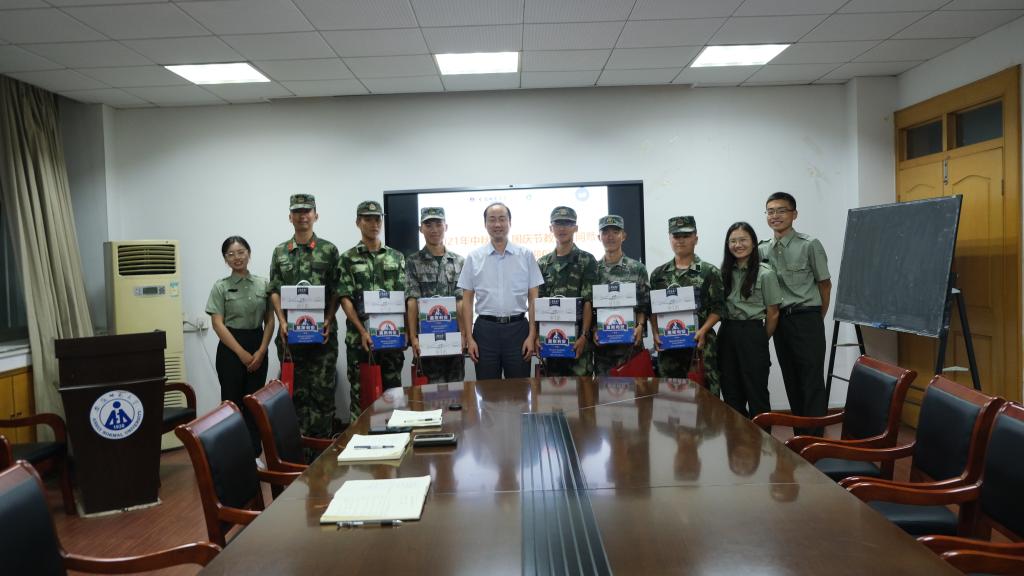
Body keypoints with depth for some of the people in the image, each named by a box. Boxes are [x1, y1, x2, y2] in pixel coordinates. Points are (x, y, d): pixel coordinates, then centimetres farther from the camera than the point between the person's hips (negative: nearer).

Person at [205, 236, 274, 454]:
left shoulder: (263, 284, 5)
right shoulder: (220, 287, -1)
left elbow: (270, 320, 6)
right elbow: (218, 324, -6)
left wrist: (261, 351, -6)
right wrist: (242, 353, -12)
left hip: (258, 347, 2)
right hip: (231, 349, -2)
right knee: (232, 402, 1)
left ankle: (254, 452, 15)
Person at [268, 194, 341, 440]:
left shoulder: (329, 250, 3)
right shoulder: (280, 252, 10)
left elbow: (336, 291, 0)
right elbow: (274, 291, 7)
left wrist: (328, 320, -12)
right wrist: (282, 321, -7)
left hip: (322, 332, -2)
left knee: (322, 389, 0)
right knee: (295, 390, 7)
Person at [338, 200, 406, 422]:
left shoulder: (396, 257, 9)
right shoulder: (348, 259, 3)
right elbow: (345, 299, -4)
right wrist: (363, 331, -14)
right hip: (359, 336, -2)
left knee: (392, 388, 8)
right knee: (360, 391, 4)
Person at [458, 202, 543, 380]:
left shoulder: (526, 255, 3)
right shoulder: (474, 257, 4)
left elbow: (533, 299, 3)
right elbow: (467, 300, 5)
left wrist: (532, 335, -3)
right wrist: (469, 338, -1)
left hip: (518, 327, 0)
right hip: (485, 329, 0)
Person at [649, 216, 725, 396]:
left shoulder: (709, 272, 1)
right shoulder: (659, 273, 10)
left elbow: (717, 308, -2)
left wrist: (702, 331, -15)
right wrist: (656, 334, -2)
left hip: (700, 343, -3)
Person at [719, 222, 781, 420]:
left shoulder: (765, 274, -8)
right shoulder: (725, 272, 7)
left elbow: (773, 314, -3)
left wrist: (762, 340, 5)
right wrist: (729, 331, 5)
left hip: (752, 334, -5)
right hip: (727, 334, 5)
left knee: (756, 392, 4)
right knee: (730, 393, 12)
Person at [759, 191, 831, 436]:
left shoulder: (810, 245, -6)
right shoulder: (762, 250, 7)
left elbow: (825, 284, 1)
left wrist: (817, 319, 7)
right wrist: (773, 319, 7)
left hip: (806, 318, -5)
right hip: (780, 320, 5)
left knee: (812, 381, -2)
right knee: (791, 380, 12)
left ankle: (815, 438, 3)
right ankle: (800, 435, 22)